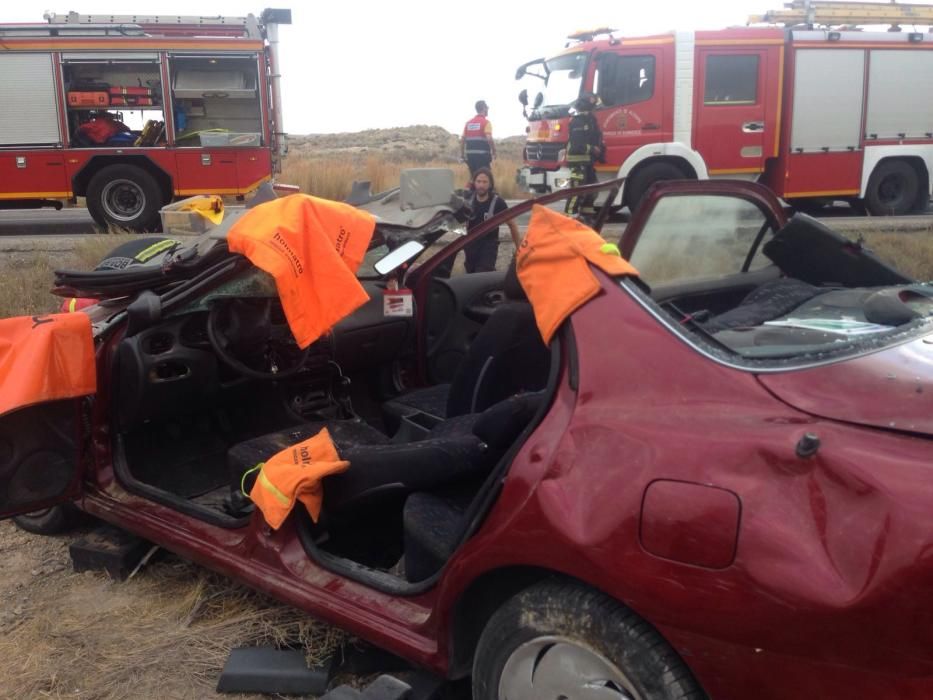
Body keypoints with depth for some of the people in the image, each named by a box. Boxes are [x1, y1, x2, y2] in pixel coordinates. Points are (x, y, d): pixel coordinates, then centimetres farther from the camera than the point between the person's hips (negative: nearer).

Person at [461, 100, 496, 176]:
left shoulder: (468, 123, 11)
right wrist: (494, 152, -6)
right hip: (482, 155, -6)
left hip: (470, 155, 6)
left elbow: (462, 140, 9)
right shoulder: (485, 122, -6)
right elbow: (489, 139, -18)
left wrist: (462, 155, 16)